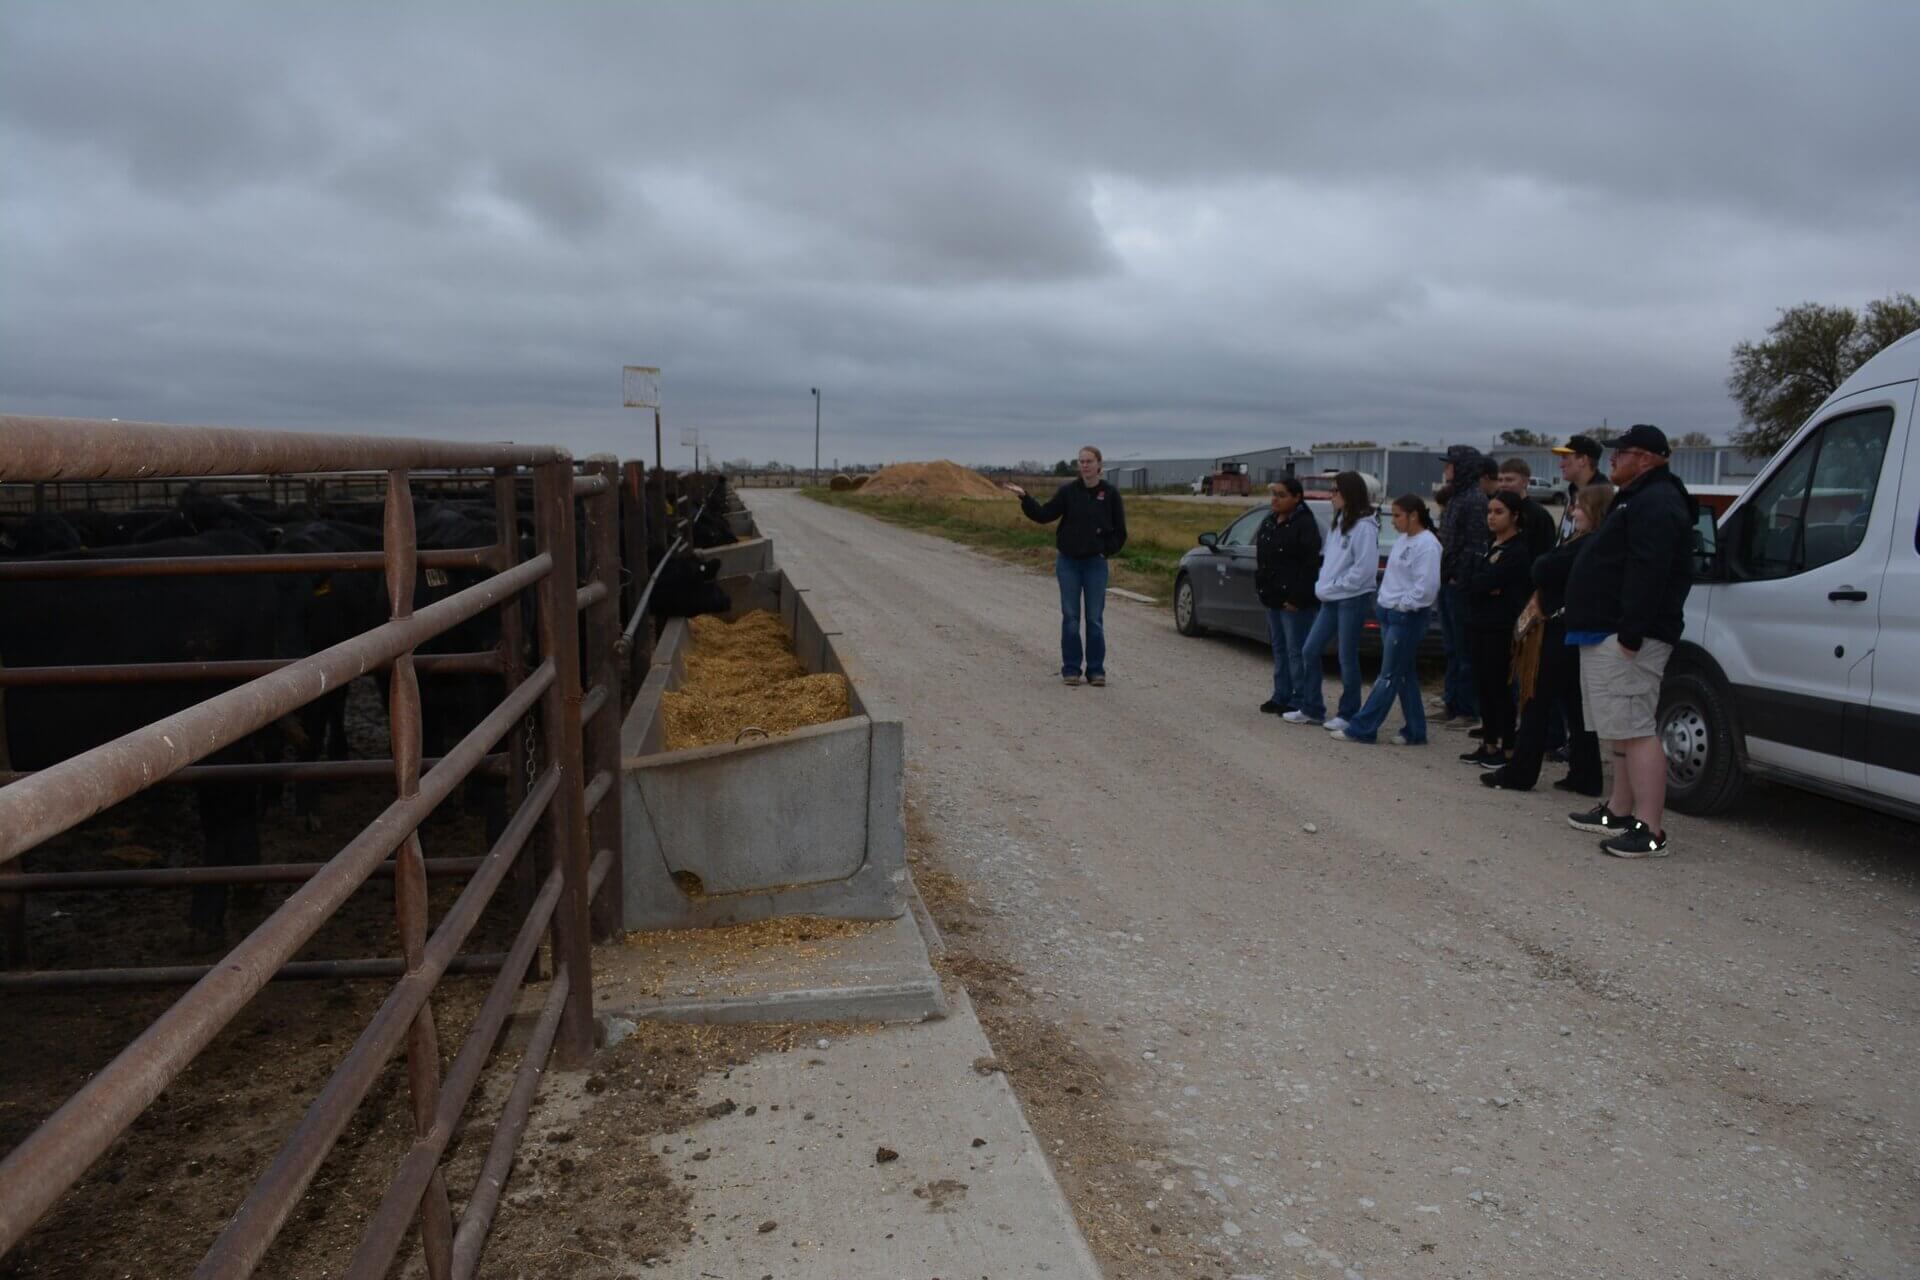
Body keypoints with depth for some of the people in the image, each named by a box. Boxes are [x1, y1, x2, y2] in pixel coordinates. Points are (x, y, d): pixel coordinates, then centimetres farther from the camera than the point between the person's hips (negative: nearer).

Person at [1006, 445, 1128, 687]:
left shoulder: (1110, 493, -1)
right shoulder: (1068, 491, 0)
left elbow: (1120, 531, 5)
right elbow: (1043, 515, -3)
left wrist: (1107, 551, -4)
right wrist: (1025, 497, -14)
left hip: (1096, 564, -1)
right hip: (1068, 562, 1)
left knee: (1095, 619, 2)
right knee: (1070, 617, 4)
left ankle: (1096, 670, 10)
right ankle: (1071, 669, 11)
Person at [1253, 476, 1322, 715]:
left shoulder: (1304, 524, -14)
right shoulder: (1270, 521, 12)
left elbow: (1310, 565, -19)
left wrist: (1296, 598, -21)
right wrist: (1261, 587, 13)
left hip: (1294, 600, -9)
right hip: (1274, 597, 9)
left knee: (1297, 651, -4)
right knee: (1279, 648, 14)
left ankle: (1300, 703, 1)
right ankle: (1281, 697, 23)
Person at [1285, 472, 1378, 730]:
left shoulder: (1364, 526, -14)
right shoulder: (1339, 522, 14)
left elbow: (1365, 568, -19)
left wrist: (1336, 585, -13)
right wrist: (1323, 584, 4)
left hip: (1353, 600, -9)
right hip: (1331, 599, 9)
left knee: (1347, 657, 0)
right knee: (1310, 650, 8)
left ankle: (1348, 714, 12)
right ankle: (1311, 709, 18)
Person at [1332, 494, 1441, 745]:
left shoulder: (1427, 545, -15)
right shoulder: (1404, 540, 14)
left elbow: (1426, 587, -21)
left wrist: (1402, 604, -14)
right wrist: (1387, 601, 11)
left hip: (1408, 617, -10)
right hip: (1390, 613, 10)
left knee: (1389, 676, -2)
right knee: (1404, 674, 11)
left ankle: (1361, 728, 0)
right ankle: (1415, 731, 17)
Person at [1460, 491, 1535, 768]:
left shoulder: (1519, 551, -11)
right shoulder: (1490, 545, 16)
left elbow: (1485, 581, -20)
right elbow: (1470, 580, 6)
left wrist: (1480, 581, -1)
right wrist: (1487, 586, -11)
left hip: (1502, 628, -8)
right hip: (1481, 624, 8)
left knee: (1499, 686, -4)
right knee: (1483, 684, 10)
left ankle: (1506, 747, 3)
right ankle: (1488, 743, 18)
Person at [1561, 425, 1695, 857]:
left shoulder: (1655, 504, -15)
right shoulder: (1640, 500, 23)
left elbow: (1647, 574, -25)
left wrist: (1630, 634, -28)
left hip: (1625, 640, -12)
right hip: (1607, 634, 12)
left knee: (1634, 730, -13)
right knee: (1622, 729, 17)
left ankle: (1650, 830, -14)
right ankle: (1619, 812, 26)